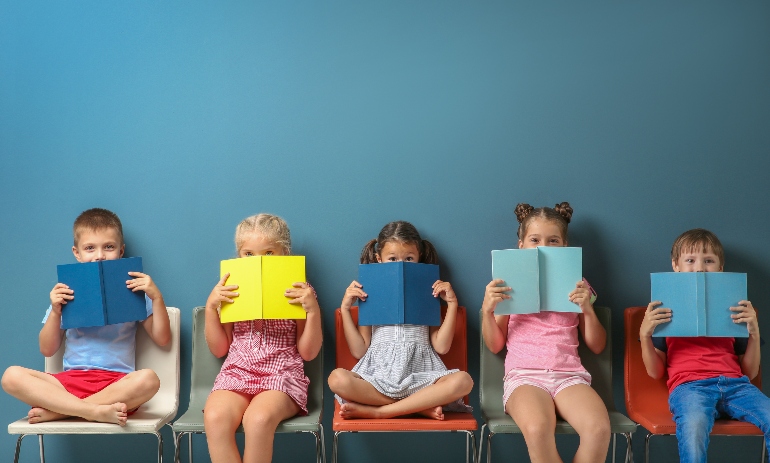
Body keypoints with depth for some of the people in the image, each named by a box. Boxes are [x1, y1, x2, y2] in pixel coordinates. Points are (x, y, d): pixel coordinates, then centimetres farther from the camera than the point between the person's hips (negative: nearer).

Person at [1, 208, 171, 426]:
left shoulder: (132, 290, 8)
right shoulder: (67, 293, 11)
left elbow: (162, 339, 5)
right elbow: (47, 350, 11)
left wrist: (156, 297, -7)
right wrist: (55, 311, -4)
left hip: (117, 384, -1)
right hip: (70, 381, 1)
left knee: (148, 379, -35)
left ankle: (56, 411, -25)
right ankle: (97, 411, -33)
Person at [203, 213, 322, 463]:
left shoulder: (299, 293, 5)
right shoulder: (231, 292, 11)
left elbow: (308, 352, 3)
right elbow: (219, 348, 12)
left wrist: (313, 310, -12)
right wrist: (211, 306, -1)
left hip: (282, 374, -2)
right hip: (236, 373, 2)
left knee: (258, 419, -36)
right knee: (214, 417, -32)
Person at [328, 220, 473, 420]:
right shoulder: (371, 297, 12)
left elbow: (441, 346, 4)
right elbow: (359, 351, 7)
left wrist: (452, 304, 1)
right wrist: (345, 308, 1)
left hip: (420, 376, 1)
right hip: (378, 375, 0)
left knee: (463, 380, -31)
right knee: (337, 378, -31)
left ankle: (377, 412, -25)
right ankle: (421, 406, -22)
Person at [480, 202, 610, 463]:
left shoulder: (576, 287, 16)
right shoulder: (511, 286, 14)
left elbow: (597, 346, 14)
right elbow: (495, 345, 13)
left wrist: (587, 308, -2)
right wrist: (487, 310, -5)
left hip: (569, 375, 2)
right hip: (524, 375, -1)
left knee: (598, 428, -33)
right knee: (537, 428, -38)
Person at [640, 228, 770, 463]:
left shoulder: (733, 310, 22)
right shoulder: (665, 311, 17)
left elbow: (750, 372, 18)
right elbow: (655, 372, 13)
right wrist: (645, 334, -3)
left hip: (735, 383, 3)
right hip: (689, 385, -3)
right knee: (693, 425, -39)